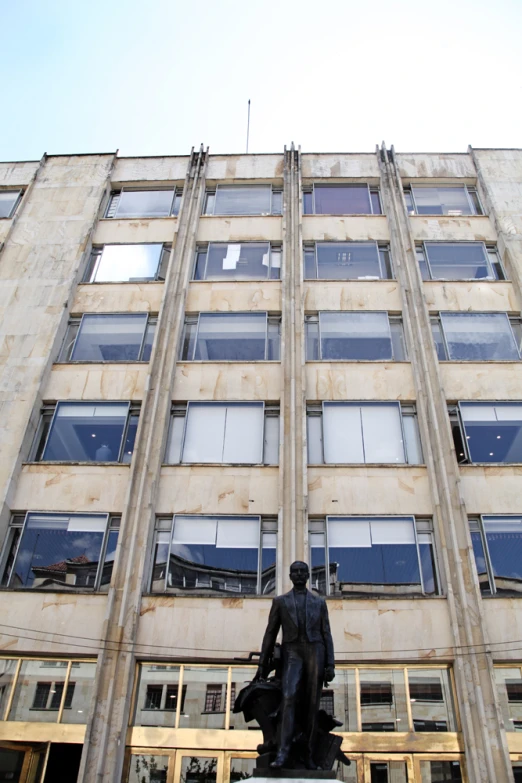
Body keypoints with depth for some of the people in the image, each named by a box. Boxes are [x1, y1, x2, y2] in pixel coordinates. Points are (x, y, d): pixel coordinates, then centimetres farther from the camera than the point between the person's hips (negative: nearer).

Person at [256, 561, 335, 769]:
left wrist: (330, 665, -1)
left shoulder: (319, 603, 16)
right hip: (292, 654, -1)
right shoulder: (280, 601, 14)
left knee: (310, 705, -2)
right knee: (289, 698, -20)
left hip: (315, 653, 1)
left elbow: (326, 635, 10)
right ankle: (282, 753, -24)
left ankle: (307, 753, 9)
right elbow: (270, 634, 11)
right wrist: (263, 663, 5)